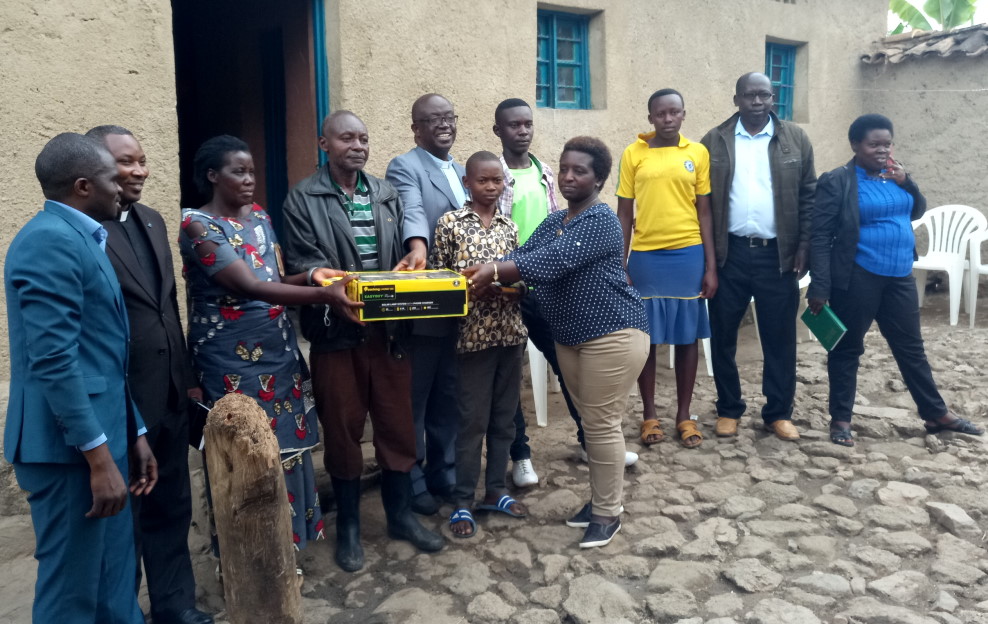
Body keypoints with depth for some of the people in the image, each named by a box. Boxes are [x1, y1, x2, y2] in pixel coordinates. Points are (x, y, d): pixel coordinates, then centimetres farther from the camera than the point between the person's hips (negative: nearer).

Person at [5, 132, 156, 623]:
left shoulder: (82, 238, 15)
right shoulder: (51, 239, -15)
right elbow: (53, 359, -23)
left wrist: (133, 433, 19)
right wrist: (99, 455, -23)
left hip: (99, 434, 9)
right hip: (71, 445, -9)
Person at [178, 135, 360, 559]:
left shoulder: (259, 216, 9)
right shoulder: (198, 225, -14)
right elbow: (250, 287, -24)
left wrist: (311, 275, -9)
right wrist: (324, 296, -30)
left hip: (278, 354, 7)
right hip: (232, 362, -7)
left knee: (285, 447, 13)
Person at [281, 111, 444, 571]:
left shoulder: (386, 193, 10)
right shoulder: (304, 198, -2)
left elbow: (406, 252, 10)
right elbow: (301, 263, -11)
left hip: (389, 330, 4)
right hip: (336, 332, -3)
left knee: (398, 426, 11)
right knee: (343, 430, 10)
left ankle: (400, 515, 30)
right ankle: (348, 525, 27)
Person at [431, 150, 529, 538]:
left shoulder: (510, 227, 10)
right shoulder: (450, 223, -3)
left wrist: (516, 286, -8)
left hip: (511, 331, 5)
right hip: (474, 334, -4)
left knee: (504, 417, 12)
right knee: (473, 420, 1)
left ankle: (496, 490, 27)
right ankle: (462, 502, 14)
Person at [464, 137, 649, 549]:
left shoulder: (601, 221, -15)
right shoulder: (553, 222, 12)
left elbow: (551, 263, -27)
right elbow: (522, 257, -1)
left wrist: (494, 272, -32)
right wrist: (483, 272, -19)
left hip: (613, 334, -8)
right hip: (569, 338, 8)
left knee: (602, 424, -2)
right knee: (590, 422, 16)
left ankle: (608, 513, 12)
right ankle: (603, 497, 31)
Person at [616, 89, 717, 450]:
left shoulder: (698, 153, 4)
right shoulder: (633, 154, 1)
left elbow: (704, 212, 5)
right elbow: (624, 214, 4)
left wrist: (711, 265, 1)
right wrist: (620, 266, 0)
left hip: (688, 256, 1)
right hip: (645, 257, -1)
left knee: (687, 337, 7)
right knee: (646, 337, 6)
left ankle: (684, 415, 20)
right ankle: (649, 415, 19)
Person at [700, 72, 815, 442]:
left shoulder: (795, 139, 5)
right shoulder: (714, 142, 3)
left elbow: (808, 196, 5)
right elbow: (701, 200, 2)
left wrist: (804, 247, -3)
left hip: (777, 254, 0)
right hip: (729, 254, 0)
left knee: (780, 338, 7)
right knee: (723, 335, 7)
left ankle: (779, 412, 20)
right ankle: (729, 409, 22)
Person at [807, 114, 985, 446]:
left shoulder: (894, 175, 9)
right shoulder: (836, 181, -9)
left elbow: (917, 211, 17)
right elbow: (820, 236, -12)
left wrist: (906, 182, -2)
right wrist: (819, 286, -18)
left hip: (899, 276, 6)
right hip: (857, 278, -6)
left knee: (911, 347, 16)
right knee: (847, 349, 5)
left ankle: (937, 414, 28)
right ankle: (840, 418, 16)